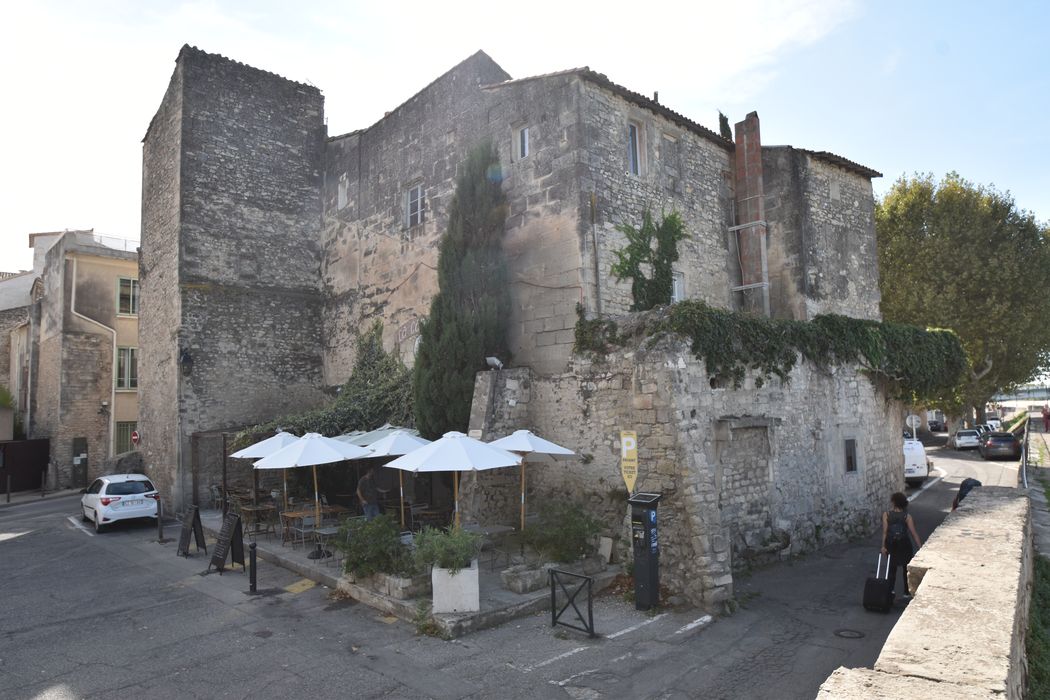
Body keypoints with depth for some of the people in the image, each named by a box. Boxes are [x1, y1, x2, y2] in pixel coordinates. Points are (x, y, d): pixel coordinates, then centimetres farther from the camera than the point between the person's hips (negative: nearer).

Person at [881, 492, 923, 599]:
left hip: (891, 545, 0)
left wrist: (883, 546, -5)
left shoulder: (886, 515, -11)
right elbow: (914, 534, -11)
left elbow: (885, 532, -11)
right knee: (906, 568, 15)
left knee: (892, 568, 12)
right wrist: (921, 547, -4)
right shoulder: (907, 517, -11)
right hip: (904, 544, 0)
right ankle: (907, 592, 23)